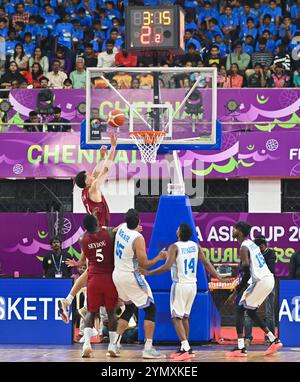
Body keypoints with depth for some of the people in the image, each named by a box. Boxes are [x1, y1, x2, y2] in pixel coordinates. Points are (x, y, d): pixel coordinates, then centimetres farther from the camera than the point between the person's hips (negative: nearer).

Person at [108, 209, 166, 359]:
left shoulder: (122, 228, 0)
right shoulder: (138, 238, -21)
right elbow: (144, 264, -18)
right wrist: (159, 257, -5)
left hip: (117, 275, 8)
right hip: (131, 277, -8)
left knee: (129, 309, 23)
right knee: (150, 310, 2)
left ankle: (115, 344, 15)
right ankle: (148, 348, -6)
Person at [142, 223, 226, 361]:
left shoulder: (174, 247, -12)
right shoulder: (195, 246, 5)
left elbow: (167, 266, -22)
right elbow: (206, 264, 7)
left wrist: (148, 273, -17)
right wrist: (218, 277, 15)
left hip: (180, 285, -6)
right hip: (192, 285, 6)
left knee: (176, 317, -3)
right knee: (185, 317, 17)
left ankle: (186, 349, -15)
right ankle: (184, 348, 18)